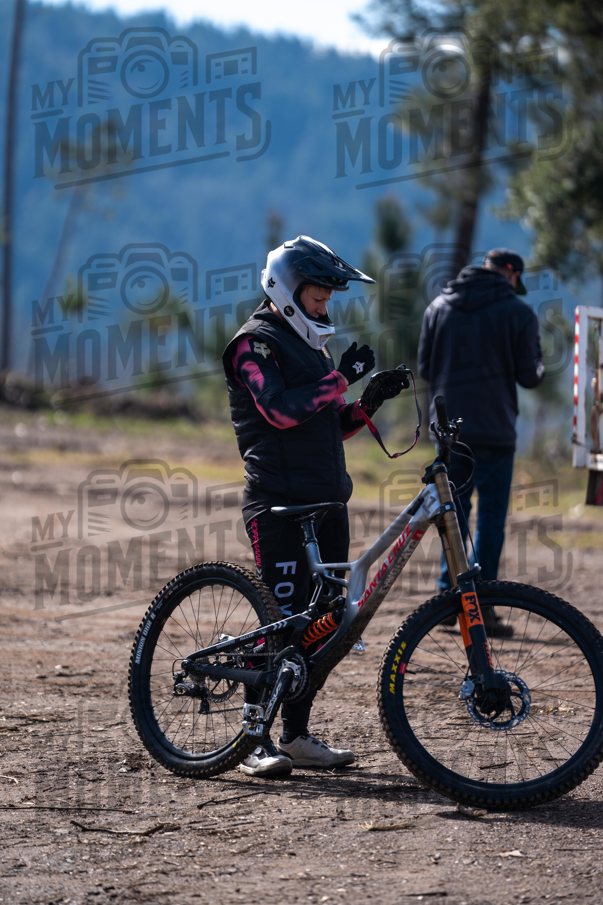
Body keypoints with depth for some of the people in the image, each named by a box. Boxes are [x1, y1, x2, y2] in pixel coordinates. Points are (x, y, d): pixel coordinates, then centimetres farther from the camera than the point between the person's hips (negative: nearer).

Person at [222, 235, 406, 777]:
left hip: (326, 501, 9)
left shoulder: (311, 346, 22)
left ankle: (297, 736, 13)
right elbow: (282, 410, -20)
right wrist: (343, 376, -16)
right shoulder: (256, 343, -5)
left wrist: (370, 401, 7)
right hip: (279, 504, -9)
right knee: (282, 619, -11)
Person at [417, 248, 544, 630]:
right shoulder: (519, 312, -6)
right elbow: (529, 376, -5)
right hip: (495, 430, -4)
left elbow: (425, 368, 10)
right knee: (492, 515, 1)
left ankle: (448, 596, 12)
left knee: (454, 510, 14)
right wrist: (539, 366, 17)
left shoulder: (439, 307, 7)